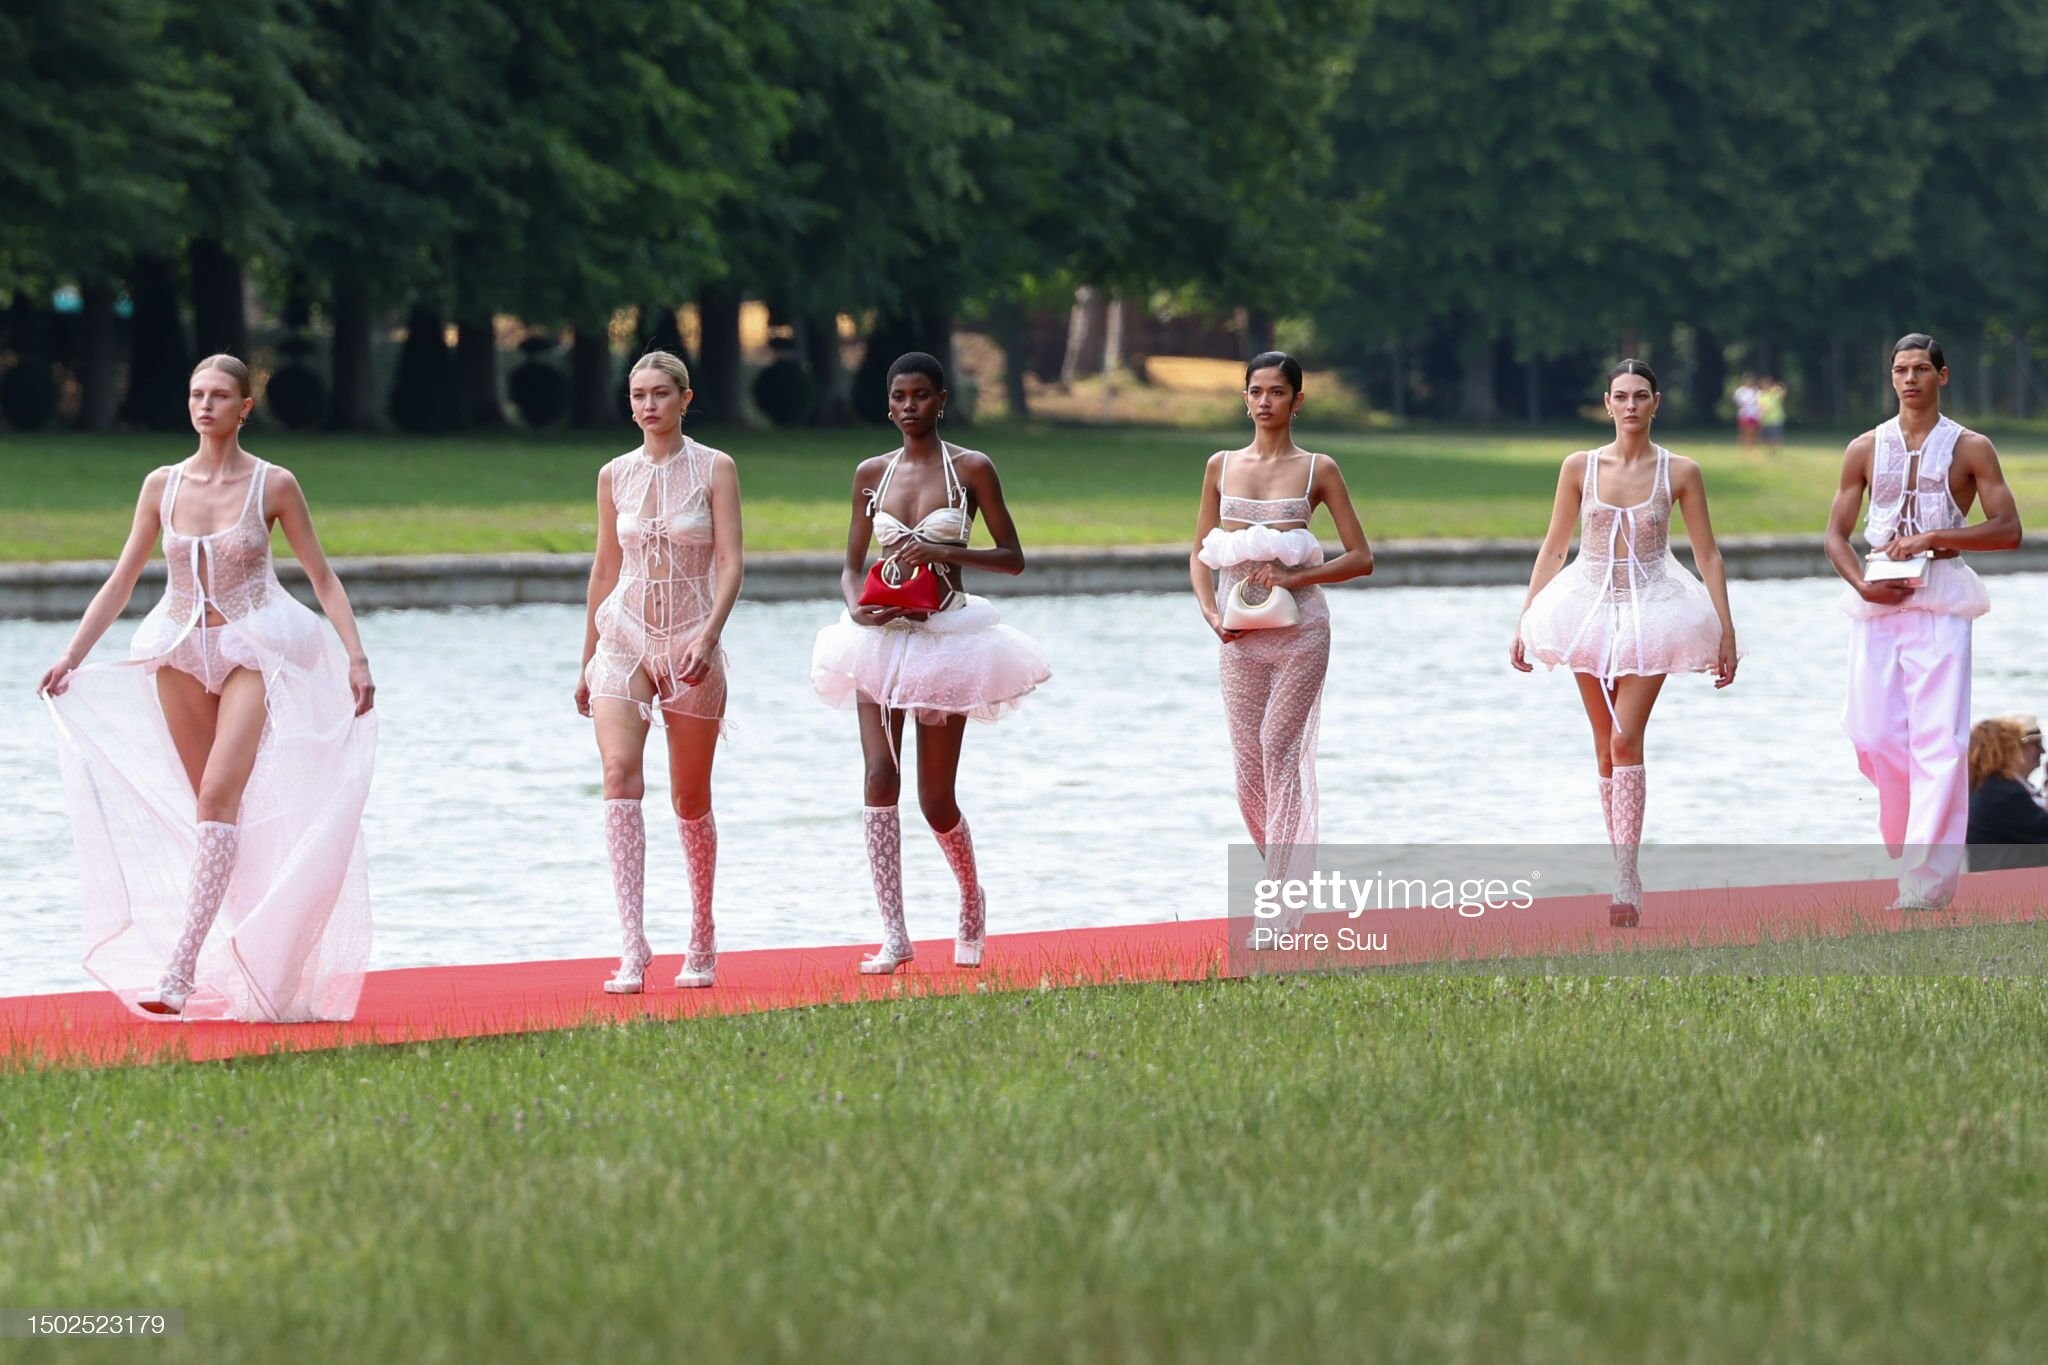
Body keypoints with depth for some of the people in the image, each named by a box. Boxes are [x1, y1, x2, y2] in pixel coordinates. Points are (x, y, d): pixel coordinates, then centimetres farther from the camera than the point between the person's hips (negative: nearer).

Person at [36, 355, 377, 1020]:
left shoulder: (273, 486, -5)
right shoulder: (162, 486, 3)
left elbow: (322, 577, 0)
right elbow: (122, 581, 9)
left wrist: (356, 658, -8)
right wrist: (71, 658, 4)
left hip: (252, 650, -4)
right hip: (182, 652, 4)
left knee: (220, 797, -18)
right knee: (215, 807, 7)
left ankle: (182, 967, -25)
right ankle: (247, 957, 15)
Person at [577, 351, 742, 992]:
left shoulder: (715, 469, -1)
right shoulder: (614, 476, 7)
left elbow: (730, 562, -7)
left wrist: (708, 637, -22)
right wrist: (587, 660, 18)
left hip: (690, 642, -1)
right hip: (623, 637, 1)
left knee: (691, 799, 8)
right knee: (620, 774, -19)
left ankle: (701, 940, 29)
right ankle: (632, 951, -25)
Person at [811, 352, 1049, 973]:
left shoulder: (971, 469, -2)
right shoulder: (871, 473, 8)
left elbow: (1012, 558, -3)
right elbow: (852, 565, 11)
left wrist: (940, 552, -18)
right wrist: (857, 608, -11)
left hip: (946, 636, -2)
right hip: (881, 637, 2)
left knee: (936, 799, 3)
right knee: (879, 775, -15)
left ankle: (972, 899, 34)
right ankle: (893, 933, -17)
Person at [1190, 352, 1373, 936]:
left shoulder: (1318, 470, 2)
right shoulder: (1222, 466, 11)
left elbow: (1360, 558, 1)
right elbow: (1200, 554, 14)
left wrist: (1294, 578, -12)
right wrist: (1210, 611, -4)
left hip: (1300, 628, -4)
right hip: (1240, 631, 4)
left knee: (1279, 748, -13)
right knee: (1249, 765, 1)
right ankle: (1286, 881, 20)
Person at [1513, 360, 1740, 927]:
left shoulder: (1679, 472, -2)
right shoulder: (1579, 467, 2)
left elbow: (1707, 554, 3)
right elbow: (1553, 549, 9)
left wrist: (1727, 631, 0)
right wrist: (1524, 621, 7)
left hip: (1652, 613, -3)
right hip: (1592, 608, 3)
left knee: (1626, 739, -16)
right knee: (1606, 747, 7)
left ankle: (1624, 881, -19)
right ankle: (1626, 875, 15)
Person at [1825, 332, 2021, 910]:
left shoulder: (1970, 449, 4)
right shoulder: (1866, 449, 11)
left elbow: (2007, 530, -2)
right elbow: (1837, 534, 12)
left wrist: (1933, 537, -13)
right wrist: (1862, 583, -8)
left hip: (1940, 601, -3)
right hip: (1877, 597, 3)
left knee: (1938, 742, -12)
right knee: (1875, 736, -3)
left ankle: (1925, 887, -14)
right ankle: (1907, 847, 22)